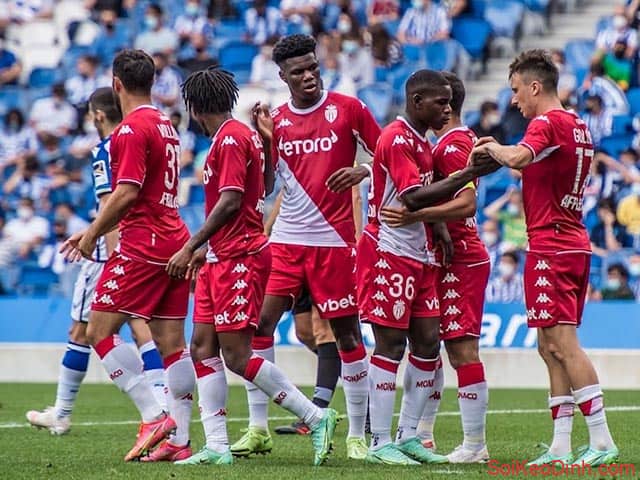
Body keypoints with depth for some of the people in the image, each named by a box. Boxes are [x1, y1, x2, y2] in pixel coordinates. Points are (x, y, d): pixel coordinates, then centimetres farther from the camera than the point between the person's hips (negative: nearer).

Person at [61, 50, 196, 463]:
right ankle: (178, 440, 1)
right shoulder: (166, 126, 18)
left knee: (101, 331, -5)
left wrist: (92, 234, -6)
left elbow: (127, 194, -18)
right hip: (175, 241, 9)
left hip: (143, 244, -9)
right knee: (172, 342, 4)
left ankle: (155, 416, -14)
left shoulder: (131, 129, -10)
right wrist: (95, 230, 25)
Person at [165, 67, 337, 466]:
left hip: (239, 258, -10)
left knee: (237, 355, -10)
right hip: (224, 257, 10)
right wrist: (206, 250, 23)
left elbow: (230, 202, -19)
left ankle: (317, 418, -5)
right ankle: (217, 445, 4)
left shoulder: (231, 138, -12)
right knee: (203, 347, 5)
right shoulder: (242, 135, 17)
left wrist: (191, 247, -16)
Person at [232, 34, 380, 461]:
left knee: (347, 330, 0)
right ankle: (258, 429, 3)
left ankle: (358, 434, 9)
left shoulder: (347, 109, -1)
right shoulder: (277, 121, 8)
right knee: (259, 323, -5)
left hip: (334, 240, -3)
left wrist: (361, 172, -16)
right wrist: (262, 141, -7)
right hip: (287, 238, 3)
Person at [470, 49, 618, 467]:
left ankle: (602, 441, -16)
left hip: (550, 246, -10)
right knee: (551, 347, 11)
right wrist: (498, 157, 16)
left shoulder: (547, 123, -12)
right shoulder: (578, 126, 17)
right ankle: (561, 447, 9)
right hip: (575, 244, 10)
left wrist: (494, 149, -11)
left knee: (563, 344, -11)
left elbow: (519, 158, -31)